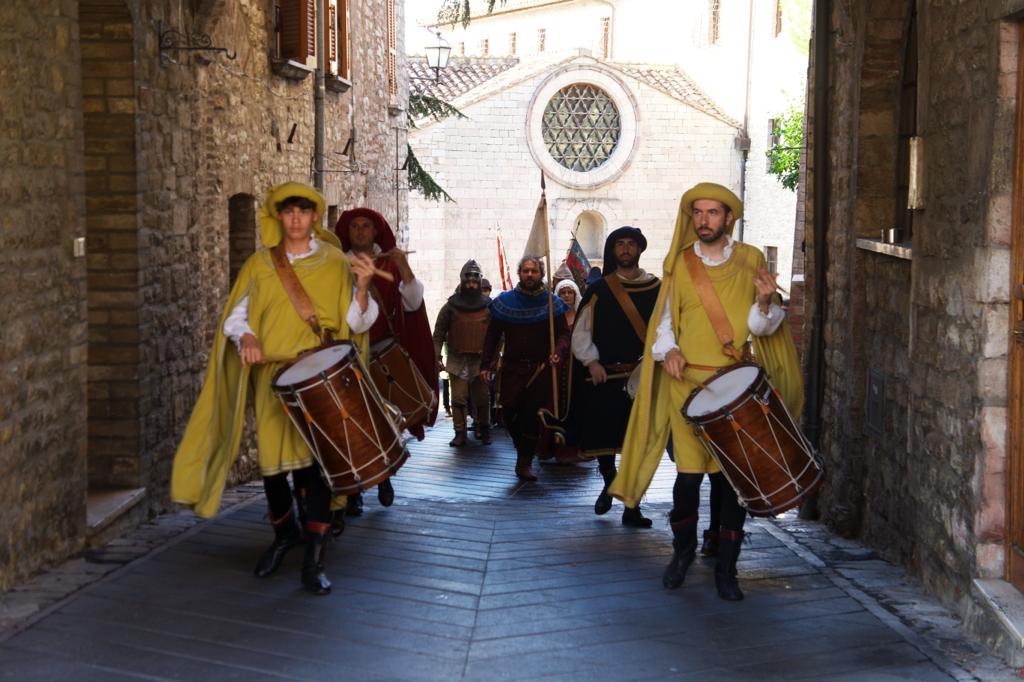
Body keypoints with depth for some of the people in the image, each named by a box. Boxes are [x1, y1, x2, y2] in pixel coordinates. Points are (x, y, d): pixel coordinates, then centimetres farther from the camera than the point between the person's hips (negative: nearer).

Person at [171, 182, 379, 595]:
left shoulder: (334, 263, 6)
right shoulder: (260, 265, 10)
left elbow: (355, 321, 2)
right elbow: (236, 316, 12)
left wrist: (362, 286, -17)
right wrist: (246, 339, -10)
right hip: (272, 376, 2)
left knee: (312, 463, -12)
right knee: (272, 461, 6)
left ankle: (313, 562, -7)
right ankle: (284, 533, 34)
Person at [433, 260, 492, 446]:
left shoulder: (488, 305, 6)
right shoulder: (451, 306, 5)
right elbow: (439, 332, 6)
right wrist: (437, 356, -2)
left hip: (481, 360, 0)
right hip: (457, 360, 0)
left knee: (482, 399, 5)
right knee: (458, 399, -2)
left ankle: (484, 430, 18)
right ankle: (460, 433, 3)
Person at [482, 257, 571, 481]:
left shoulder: (552, 303, 5)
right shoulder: (505, 301, 7)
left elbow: (563, 333, 2)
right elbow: (492, 335, 9)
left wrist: (558, 352, -19)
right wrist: (486, 364, 2)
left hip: (540, 370, -1)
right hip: (512, 368, 1)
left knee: (532, 416, -2)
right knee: (510, 413, -6)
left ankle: (525, 462, 10)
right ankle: (524, 452, 19)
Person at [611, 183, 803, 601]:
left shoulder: (751, 261, 6)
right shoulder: (679, 263, 8)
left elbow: (762, 325, 5)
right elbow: (665, 319, 14)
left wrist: (764, 303, -16)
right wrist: (668, 350, -6)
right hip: (688, 381, 0)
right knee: (689, 472, -4)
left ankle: (726, 568, 11)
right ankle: (683, 550, 21)